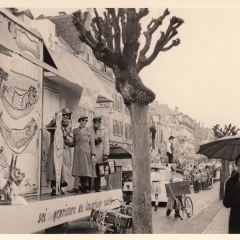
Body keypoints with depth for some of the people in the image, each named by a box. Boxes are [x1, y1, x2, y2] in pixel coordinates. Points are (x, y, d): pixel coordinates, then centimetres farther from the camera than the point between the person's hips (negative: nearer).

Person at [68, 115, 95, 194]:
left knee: (86, 169, 1)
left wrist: (93, 153, -2)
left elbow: (92, 143, 7)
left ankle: (86, 187, 7)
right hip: (77, 152, 0)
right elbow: (73, 142, 15)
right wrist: (69, 144, -6)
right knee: (77, 169, -6)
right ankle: (76, 187, -9)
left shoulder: (88, 131, 11)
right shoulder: (75, 130, 12)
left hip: (86, 152, 0)